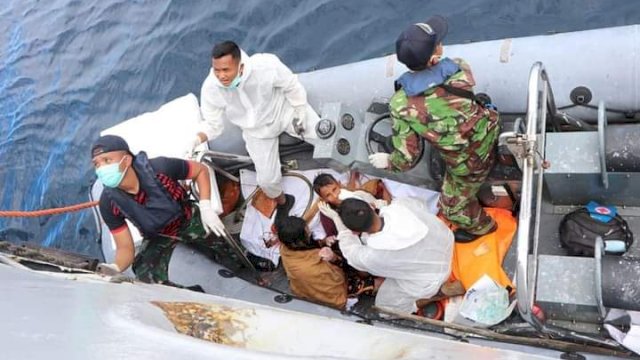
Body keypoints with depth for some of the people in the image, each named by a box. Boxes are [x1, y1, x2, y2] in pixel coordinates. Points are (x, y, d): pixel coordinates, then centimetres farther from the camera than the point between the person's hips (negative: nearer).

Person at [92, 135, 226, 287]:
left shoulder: (158, 167, -34)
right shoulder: (109, 203, -27)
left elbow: (201, 170, -16)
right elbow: (125, 248, -18)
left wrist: (206, 208, -27)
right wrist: (115, 267, -41)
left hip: (189, 220, -1)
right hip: (157, 237, 1)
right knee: (147, 280, -17)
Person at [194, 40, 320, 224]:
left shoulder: (265, 65, -39)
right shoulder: (210, 88, -32)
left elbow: (291, 85, -18)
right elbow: (212, 125, -17)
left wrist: (300, 110, -14)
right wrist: (197, 139, -35)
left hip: (284, 109, -1)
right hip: (258, 131, 1)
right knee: (267, 179, 3)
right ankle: (283, 202, 40)